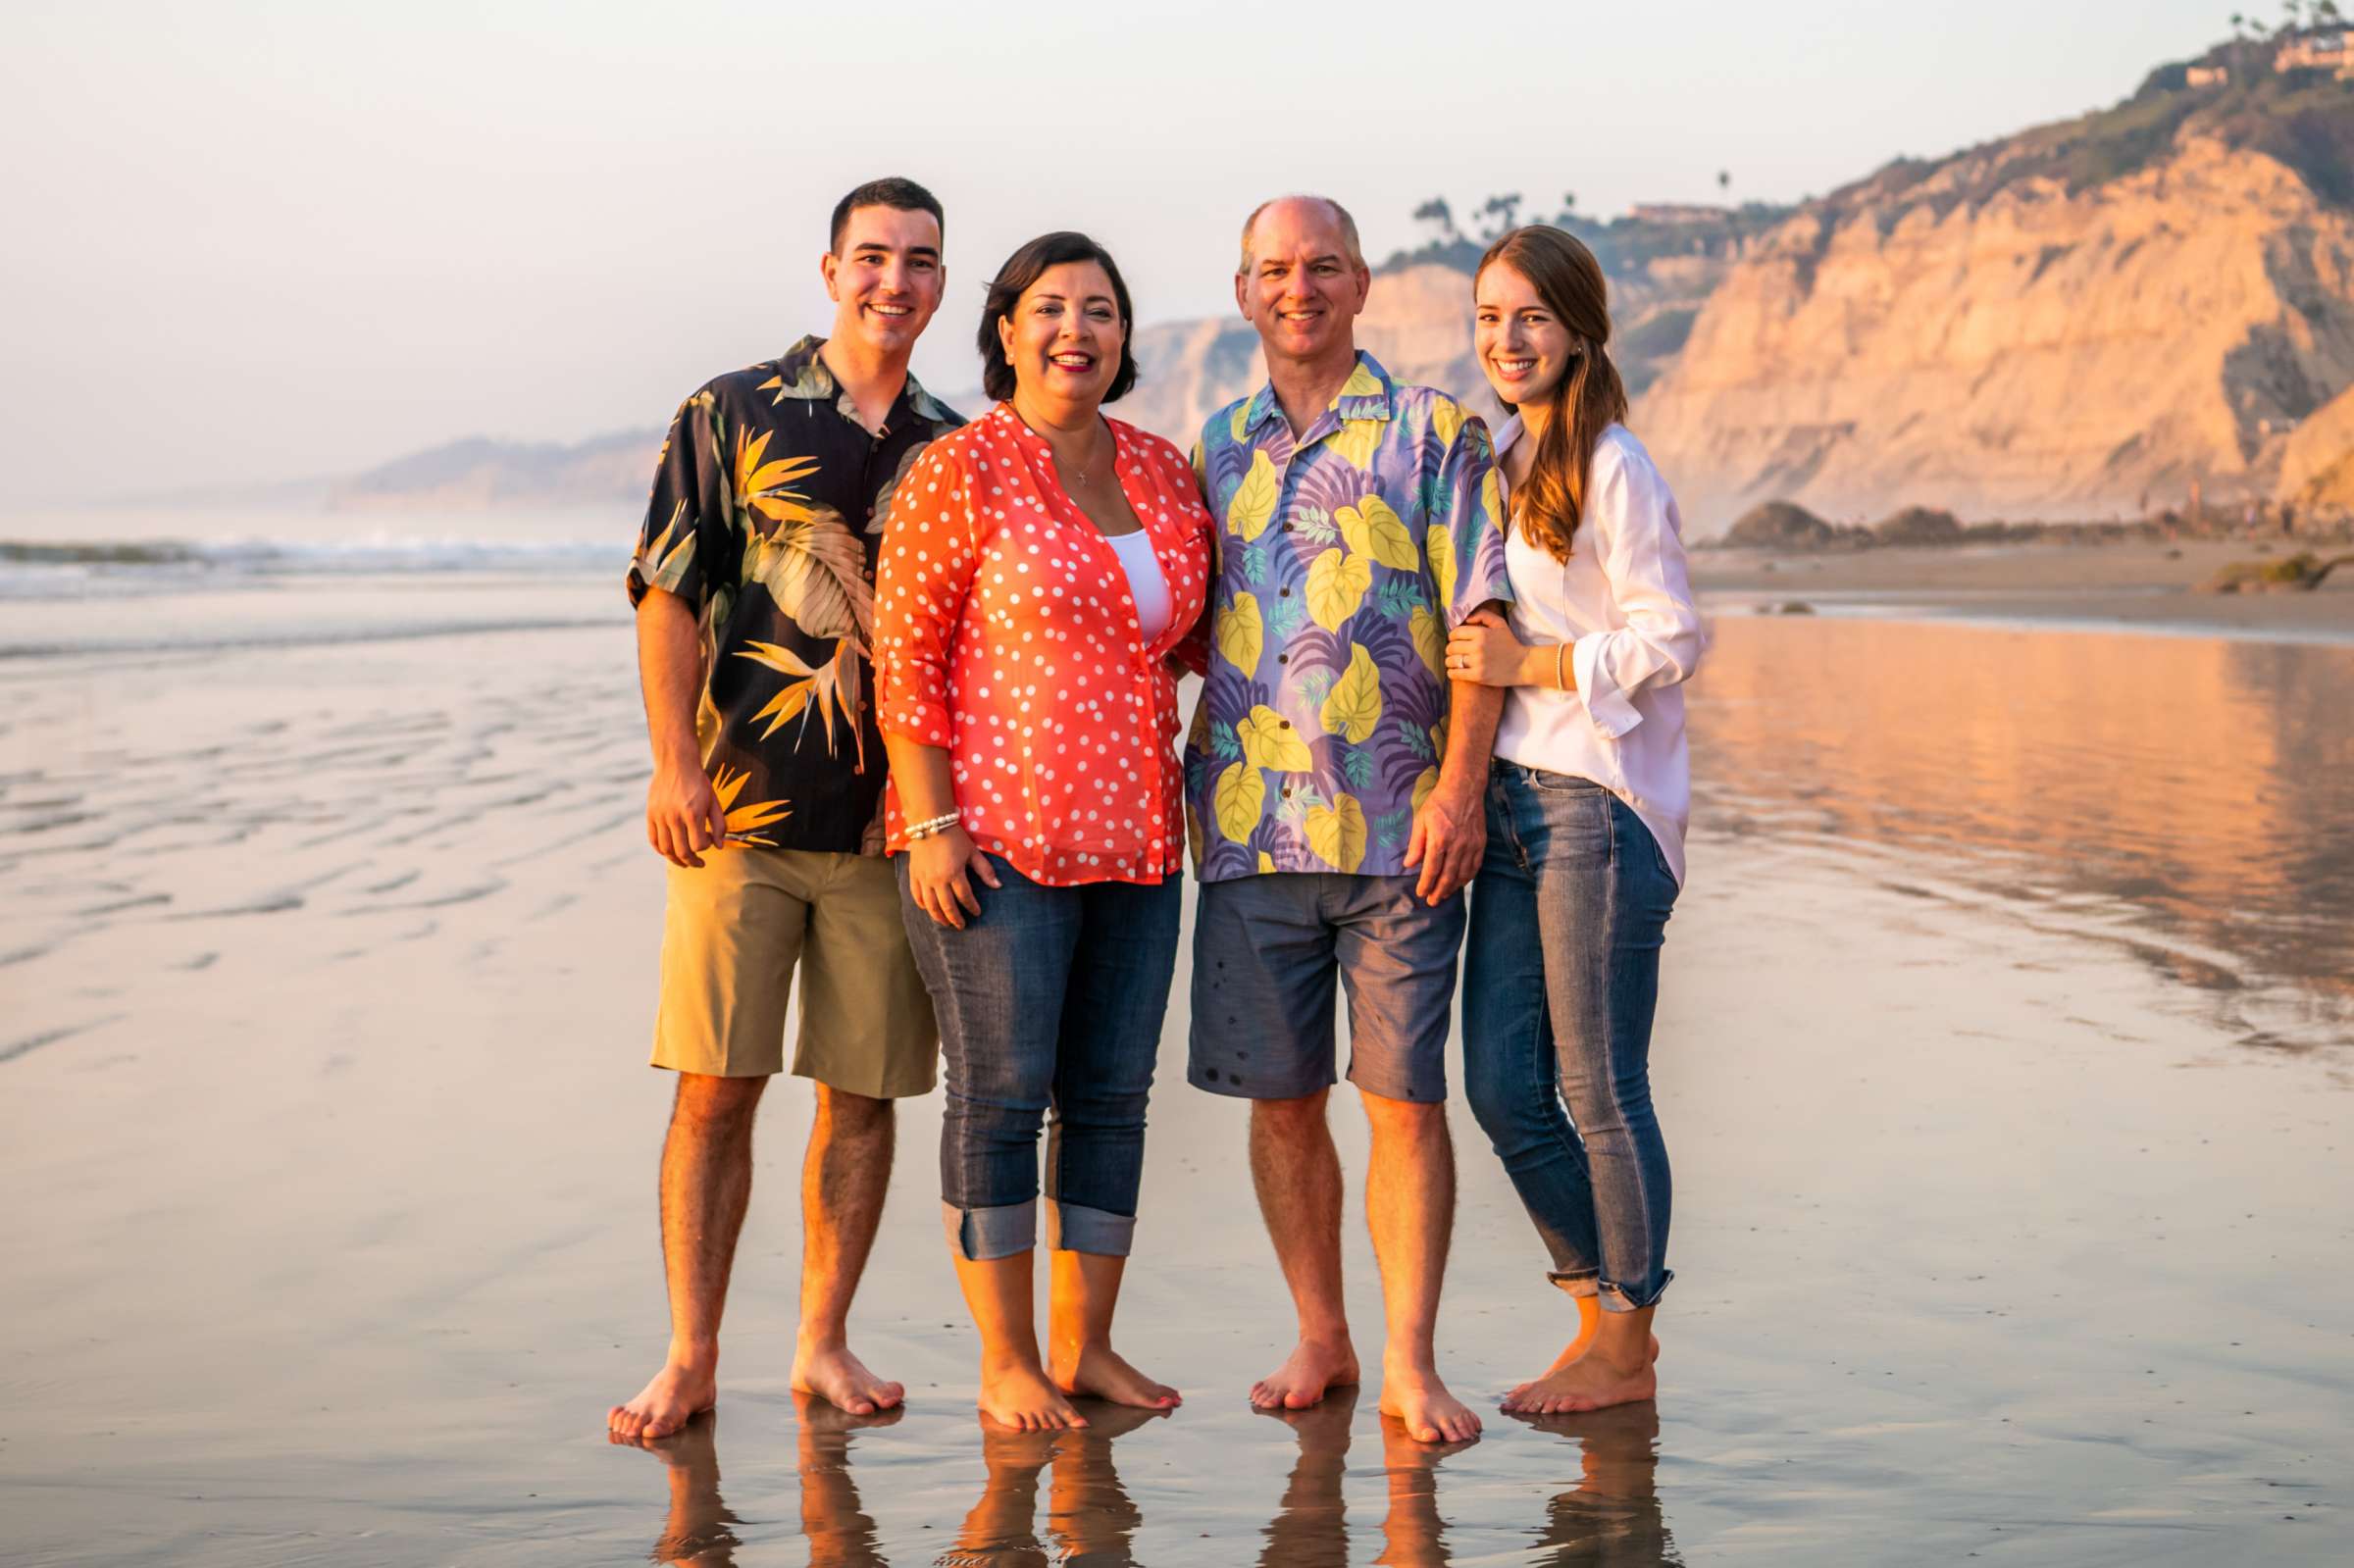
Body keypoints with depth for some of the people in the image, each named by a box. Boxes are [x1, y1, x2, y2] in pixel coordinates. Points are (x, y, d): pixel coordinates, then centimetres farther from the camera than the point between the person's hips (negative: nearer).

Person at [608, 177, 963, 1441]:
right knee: (716, 1087, -3)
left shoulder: (955, 450, 13)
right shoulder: (732, 416, 3)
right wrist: (674, 763, -10)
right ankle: (690, 1359, 5)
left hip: (891, 817, 3)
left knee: (864, 1092, 5)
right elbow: (669, 595, 0)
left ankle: (824, 1342, 17)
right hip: (740, 812, -3)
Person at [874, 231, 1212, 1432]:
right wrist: (931, 823, -14)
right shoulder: (960, 472, -6)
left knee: (1112, 1095, 8)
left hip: (1135, 839, 6)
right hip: (997, 837, -6)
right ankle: (1006, 1365, 8)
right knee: (1001, 1094, -2)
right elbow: (906, 653, -8)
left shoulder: (1163, 473, 11)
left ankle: (1084, 1344, 19)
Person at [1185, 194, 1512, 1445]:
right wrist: (1192, 776, 8)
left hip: (1398, 825, -3)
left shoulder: (1433, 433, 2)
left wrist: (1459, 790, -13)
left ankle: (1411, 1363, 5)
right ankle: (1319, 1339, 21)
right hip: (1251, 825, 4)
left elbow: (1477, 624, -4)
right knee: (1280, 1095, 7)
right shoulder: (1216, 448, 14)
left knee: (1403, 1097, -2)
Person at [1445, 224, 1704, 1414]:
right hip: (1510, 802, 8)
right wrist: (1474, 659, 8)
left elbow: (1671, 640, -13)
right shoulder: (1497, 459, 15)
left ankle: (1626, 1344, 14)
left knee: (1599, 1088, 0)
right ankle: (1603, 1308, 24)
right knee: (1502, 1088, 8)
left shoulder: (1612, 470, -9)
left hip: (1599, 807, -8)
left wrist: (1528, 664, -14)